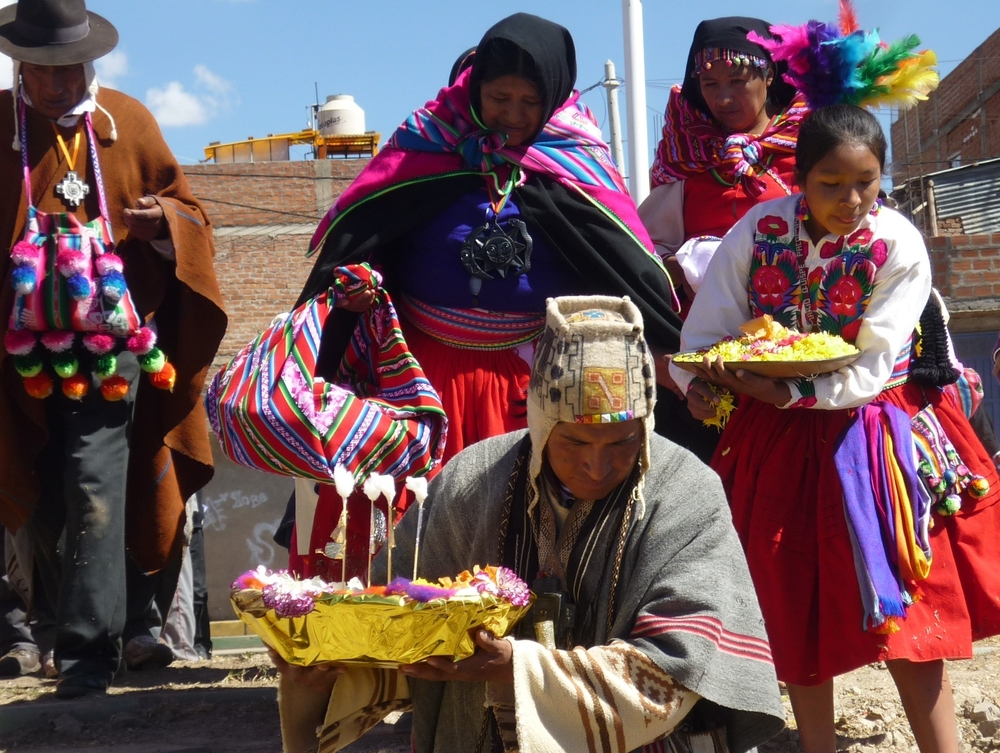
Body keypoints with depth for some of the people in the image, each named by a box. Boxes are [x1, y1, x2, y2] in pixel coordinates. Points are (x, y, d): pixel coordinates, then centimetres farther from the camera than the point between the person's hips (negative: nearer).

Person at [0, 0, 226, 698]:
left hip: (110, 340, -1)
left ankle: (90, 647, -6)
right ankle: (68, 621, 26)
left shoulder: (128, 122, 6)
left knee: (94, 486, -11)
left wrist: (165, 221, -10)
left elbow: (189, 210, 12)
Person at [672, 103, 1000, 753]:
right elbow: (703, 338, -7)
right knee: (796, 604, 6)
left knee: (903, 602, -2)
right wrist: (705, 387, -28)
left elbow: (872, 369, -19)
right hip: (778, 438, 2)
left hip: (870, 429, -1)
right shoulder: (759, 231, -11)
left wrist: (785, 392, -29)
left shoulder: (901, 247, -14)